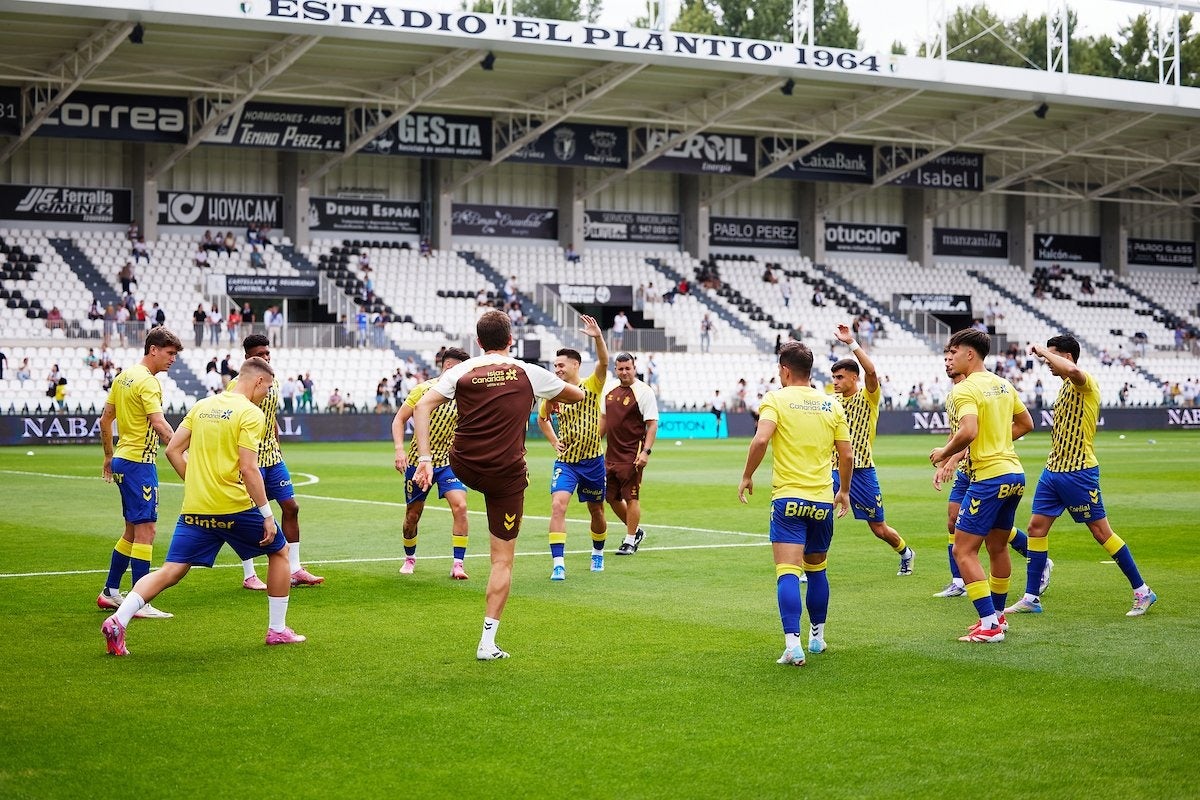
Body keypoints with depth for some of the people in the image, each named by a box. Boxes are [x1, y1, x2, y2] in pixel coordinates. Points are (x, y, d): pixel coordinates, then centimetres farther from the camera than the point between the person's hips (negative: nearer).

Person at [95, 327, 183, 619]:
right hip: (139, 462, -10)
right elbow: (159, 424, -27)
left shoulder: (124, 377, 13)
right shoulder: (148, 382, -14)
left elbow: (105, 420, 19)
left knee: (132, 530, 17)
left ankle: (110, 592, 24)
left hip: (122, 460, 10)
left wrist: (109, 457, 26)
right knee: (146, 529, -7)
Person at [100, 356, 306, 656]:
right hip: (235, 507, -5)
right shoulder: (250, 413, -8)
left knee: (170, 572, 5)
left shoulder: (202, 406, 12)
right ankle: (277, 630, 21)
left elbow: (173, 450, 11)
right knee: (279, 551, 17)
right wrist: (267, 514, -12)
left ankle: (118, 620, -13)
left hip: (194, 508, 5)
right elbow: (248, 469, -16)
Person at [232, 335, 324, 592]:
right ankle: (249, 576, 9)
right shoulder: (237, 385, -13)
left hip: (273, 456, 8)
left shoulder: (272, 380, 10)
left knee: (291, 507, 7)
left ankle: (294, 570, 15)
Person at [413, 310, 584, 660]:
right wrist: (552, 399, 34)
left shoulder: (461, 372, -1)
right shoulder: (528, 374, -2)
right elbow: (578, 395, 12)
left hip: (464, 468, 2)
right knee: (503, 561, 4)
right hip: (507, 475, -2)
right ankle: (488, 642, 2)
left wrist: (424, 458, -14)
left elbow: (422, 407, -12)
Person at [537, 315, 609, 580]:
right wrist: (554, 441, 7)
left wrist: (598, 337, -42)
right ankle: (558, 565, -20)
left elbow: (604, 362, -26)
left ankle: (598, 553, 39)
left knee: (596, 511, 13)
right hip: (565, 461, 1)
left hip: (593, 460, -1)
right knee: (558, 506, -19)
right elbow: (542, 418, 21)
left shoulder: (592, 386, -6)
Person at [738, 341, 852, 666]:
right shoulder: (831, 405, 8)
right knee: (817, 570, 19)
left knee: (788, 573, -9)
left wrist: (747, 476, -6)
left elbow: (761, 439, -19)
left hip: (788, 498, -4)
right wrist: (844, 491, 22)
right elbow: (847, 454, 8)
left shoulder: (776, 399, -4)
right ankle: (817, 637, 30)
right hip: (823, 501, 4)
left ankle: (793, 644, -21)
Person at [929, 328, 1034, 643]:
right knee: (998, 547, 21)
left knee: (963, 551, -4)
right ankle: (998, 616, 31)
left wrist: (944, 452, -12)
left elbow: (969, 431, -28)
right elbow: (1026, 423, 21)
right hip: (1014, 473, 9)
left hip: (989, 477, -9)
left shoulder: (966, 389, -13)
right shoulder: (1003, 384, 13)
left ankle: (989, 626, -8)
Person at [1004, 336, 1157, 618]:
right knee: (1036, 527, 4)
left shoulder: (1086, 384, -13)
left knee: (1101, 531, -2)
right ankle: (1031, 599, 9)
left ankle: (1142, 592, 10)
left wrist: (1043, 351, -24)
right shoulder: (1065, 387, 15)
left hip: (1079, 473, -9)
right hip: (1053, 471, 9)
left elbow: (1071, 369, -38)